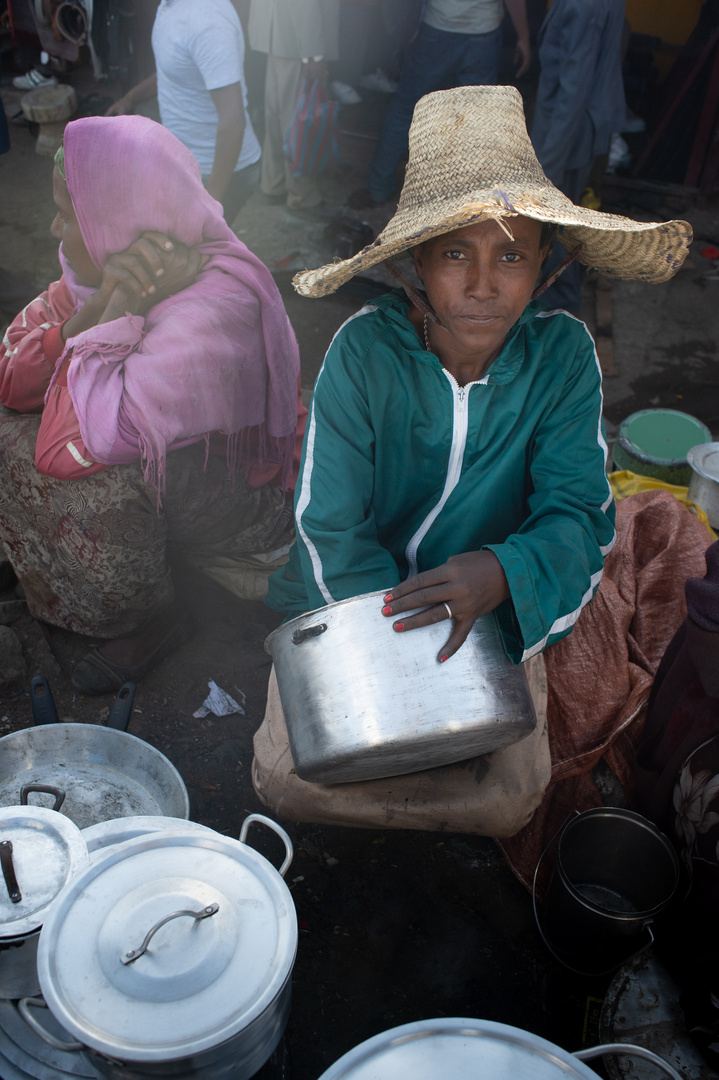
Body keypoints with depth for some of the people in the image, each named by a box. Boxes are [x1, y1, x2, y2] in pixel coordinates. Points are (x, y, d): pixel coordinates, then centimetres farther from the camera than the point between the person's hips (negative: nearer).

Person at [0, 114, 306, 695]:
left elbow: (67, 448, -37)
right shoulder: (107, 262, -7)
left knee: (99, 474, -32)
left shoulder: (215, 309, -33)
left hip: (247, 491, -7)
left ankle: (152, 618, -4)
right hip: (174, 456, 8)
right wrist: (99, 305, -25)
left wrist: (121, 310, -31)